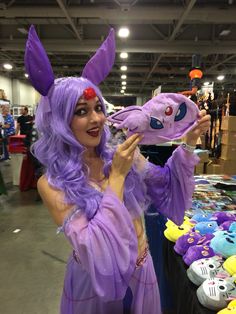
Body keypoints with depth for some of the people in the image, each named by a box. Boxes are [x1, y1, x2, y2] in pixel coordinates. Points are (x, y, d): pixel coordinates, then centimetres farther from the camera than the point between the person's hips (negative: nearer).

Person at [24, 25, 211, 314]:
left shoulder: (124, 156, -10)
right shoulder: (52, 184, -20)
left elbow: (167, 188, -3)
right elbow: (93, 249, -27)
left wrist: (188, 142, -15)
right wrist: (117, 176, -29)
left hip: (140, 274, 4)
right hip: (93, 281, -3)